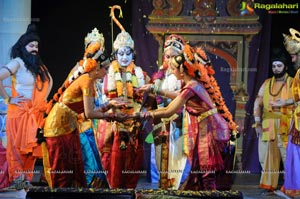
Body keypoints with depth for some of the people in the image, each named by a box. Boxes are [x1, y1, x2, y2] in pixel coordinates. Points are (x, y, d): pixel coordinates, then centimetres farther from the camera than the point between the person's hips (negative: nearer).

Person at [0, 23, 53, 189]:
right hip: (20, 112, -7)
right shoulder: (17, 62, -8)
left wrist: (44, 98, 18)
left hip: (36, 113, 7)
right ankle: (16, 179, -3)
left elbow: (49, 80, 32)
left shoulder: (38, 64, 14)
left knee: (32, 146, 5)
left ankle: (27, 179, 10)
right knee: (17, 146, -5)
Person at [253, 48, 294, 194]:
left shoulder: (292, 83, 4)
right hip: (267, 126, 4)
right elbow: (257, 103, 13)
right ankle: (269, 186, 12)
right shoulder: (267, 83, 16)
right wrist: (257, 123, 4)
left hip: (285, 127, -4)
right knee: (268, 156, 4)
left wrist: (285, 102, -28)